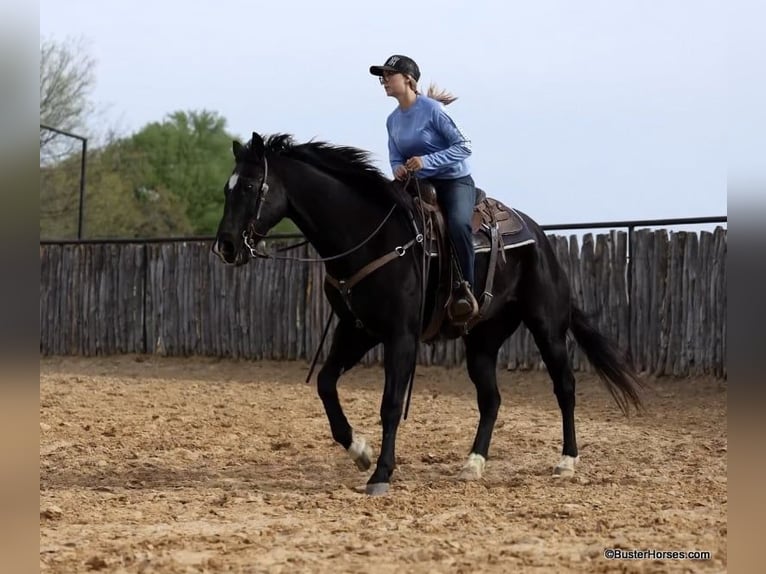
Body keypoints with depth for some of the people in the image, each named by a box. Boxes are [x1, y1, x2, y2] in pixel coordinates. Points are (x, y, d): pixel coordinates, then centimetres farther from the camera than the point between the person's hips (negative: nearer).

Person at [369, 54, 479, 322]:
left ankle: (465, 288, -27)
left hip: (455, 181, -7)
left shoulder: (432, 109, -14)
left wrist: (427, 161, -25)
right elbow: (395, 157, 14)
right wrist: (398, 169, -11)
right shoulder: (393, 120, 7)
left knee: (458, 223, -36)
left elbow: (464, 146, -15)